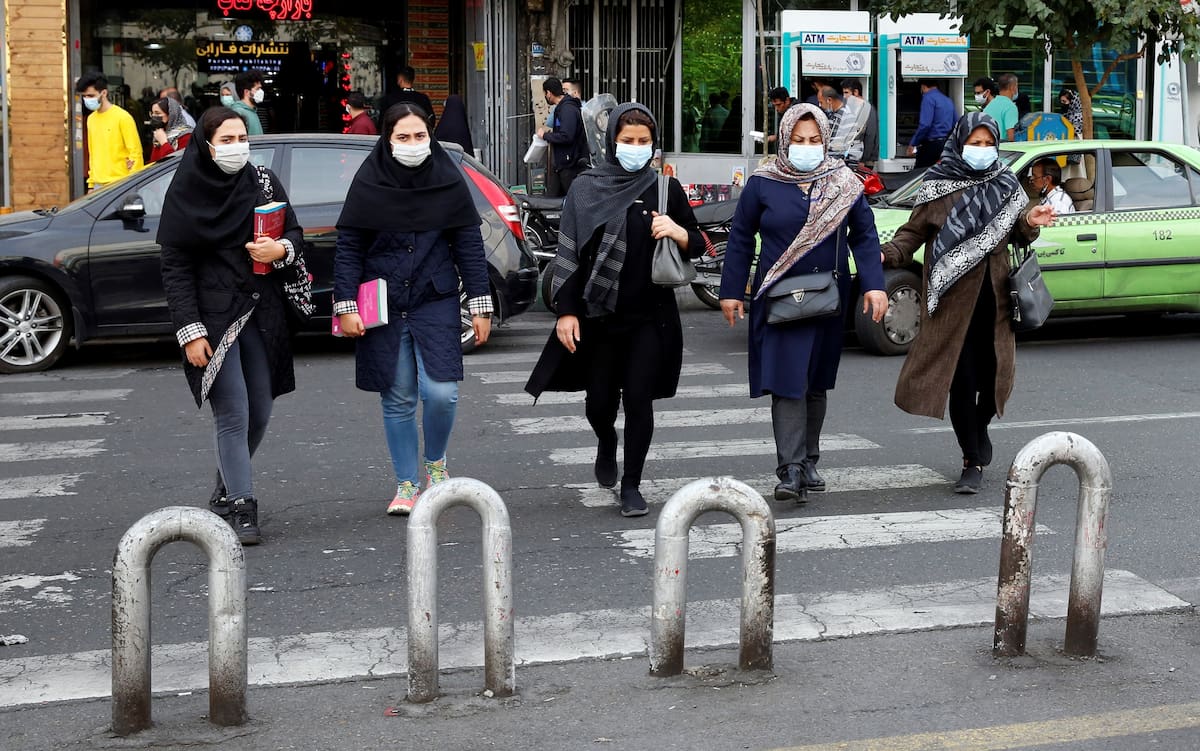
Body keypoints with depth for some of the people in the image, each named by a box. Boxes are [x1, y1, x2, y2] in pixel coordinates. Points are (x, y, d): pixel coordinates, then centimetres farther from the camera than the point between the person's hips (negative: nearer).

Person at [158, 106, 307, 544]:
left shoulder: (263, 183, 7)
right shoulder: (185, 194, -3)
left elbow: (295, 232, 14)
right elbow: (174, 267, -4)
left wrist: (281, 249, -11)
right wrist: (190, 331, -11)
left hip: (262, 314, 4)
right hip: (213, 316, -4)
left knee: (259, 412, 8)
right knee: (233, 414, -11)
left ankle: (226, 492, 29)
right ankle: (241, 509, -7)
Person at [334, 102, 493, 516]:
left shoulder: (448, 181, 0)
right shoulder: (369, 183, -2)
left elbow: (469, 245, 4)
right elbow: (348, 248, 1)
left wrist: (480, 305, 1)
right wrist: (345, 305, -6)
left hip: (436, 303, 0)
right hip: (383, 307, 0)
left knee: (441, 392, -11)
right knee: (397, 399, 4)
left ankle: (435, 463, 18)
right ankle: (406, 485, 18)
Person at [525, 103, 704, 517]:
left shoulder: (666, 188, 3)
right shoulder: (587, 188, 1)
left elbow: (697, 246, 10)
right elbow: (569, 253, 0)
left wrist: (678, 232, -13)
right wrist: (566, 311, -6)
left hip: (650, 316, 0)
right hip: (598, 314, 0)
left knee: (638, 398, -4)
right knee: (599, 399, 8)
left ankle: (631, 484, 10)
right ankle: (606, 444, 42)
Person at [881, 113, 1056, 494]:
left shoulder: (1005, 185, 11)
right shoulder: (938, 186, -1)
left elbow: (1015, 236, 18)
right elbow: (913, 232, -1)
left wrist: (1029, 223, -3)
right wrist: (888, 255, -18)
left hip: (994, 294, 4)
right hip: (954, 295, -3)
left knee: (993, 373, 3)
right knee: (961, 379, -5)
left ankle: (977, 432, 32)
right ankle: (974, 462, 4)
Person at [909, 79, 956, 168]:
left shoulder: (929, 98, -7)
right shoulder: (948, 100, 17)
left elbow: (925, 125, -17)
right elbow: (954, 125, 20)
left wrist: (912, 144, -11)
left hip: (932, 144, -8)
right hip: (947, 144, 8)